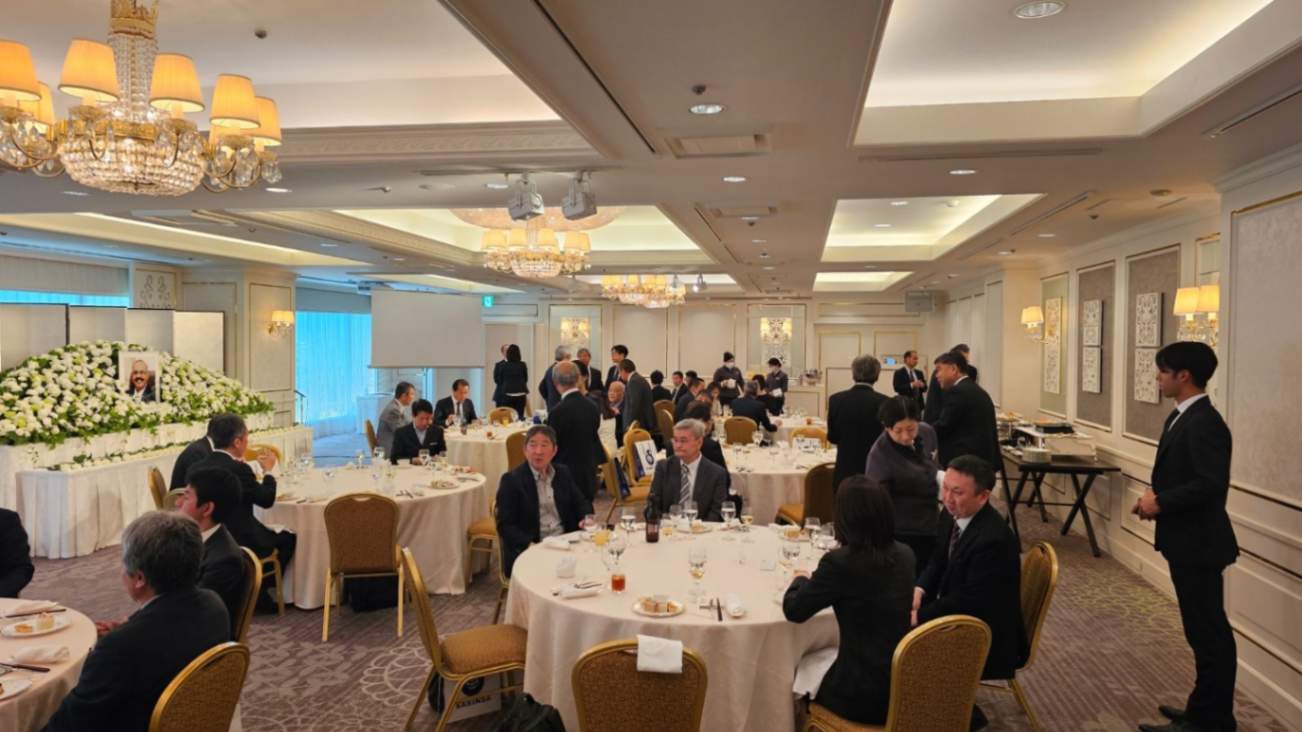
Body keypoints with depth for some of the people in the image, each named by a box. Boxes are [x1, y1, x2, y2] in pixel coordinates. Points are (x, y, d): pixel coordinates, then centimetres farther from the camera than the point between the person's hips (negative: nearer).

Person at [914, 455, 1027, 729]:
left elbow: (968, 603, -26)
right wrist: (919, 590, -9)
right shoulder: (951, 514, -4)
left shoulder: (993, 540, -29)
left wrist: (919, 616, -24)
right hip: (956, 613, 8)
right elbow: (937, 562, 10)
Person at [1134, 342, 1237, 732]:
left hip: (1198, 544, -10)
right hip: (1187, 541, 10)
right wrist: (1156, 496, 2)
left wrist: (1160, 502, -20)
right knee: (1204, 630, 19)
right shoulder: (1182, 417, 10)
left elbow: (1213, 484, -28)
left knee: (1208, 632, 2)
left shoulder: (1204, 423, -21)